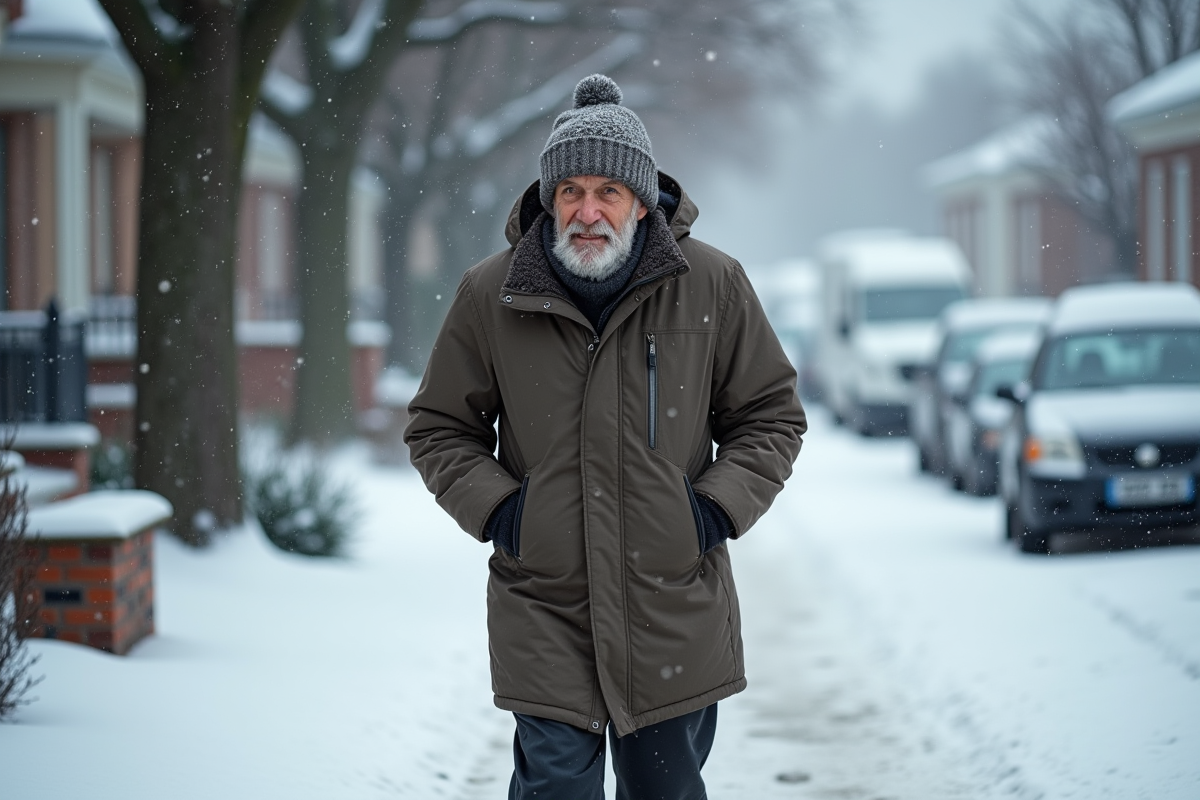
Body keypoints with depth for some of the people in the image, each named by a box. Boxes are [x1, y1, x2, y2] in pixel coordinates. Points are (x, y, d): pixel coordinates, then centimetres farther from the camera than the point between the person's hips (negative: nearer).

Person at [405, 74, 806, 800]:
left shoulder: (713, 285, -2)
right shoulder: (490, 296, -2)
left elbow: (772, 416, 8)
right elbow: (439, 427, 10)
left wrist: (718, 509, -5)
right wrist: (494, 508, -5)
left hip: (677, 619, 1)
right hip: (544, 616, -1)